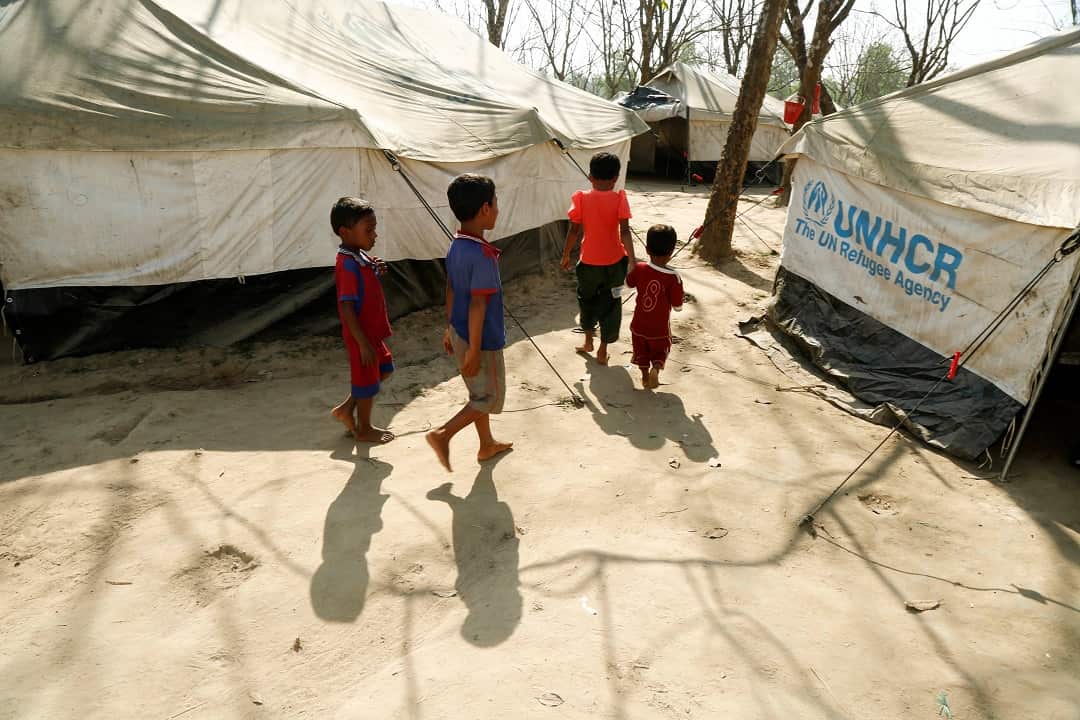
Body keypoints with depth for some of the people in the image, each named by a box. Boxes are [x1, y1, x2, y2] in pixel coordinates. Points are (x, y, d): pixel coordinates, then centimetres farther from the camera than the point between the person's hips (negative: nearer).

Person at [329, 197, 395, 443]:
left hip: (372, 331, 10)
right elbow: (346, 308, -27)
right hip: (361, 335, -10)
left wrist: (375, 271, -2)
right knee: (367, 381, 7)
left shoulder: (360, 257, 4)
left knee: (383, 369, 23)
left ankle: (346, 409, 33)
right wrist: (363, 343, -25)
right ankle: (364, 429, 28)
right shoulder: (348, 265, -25)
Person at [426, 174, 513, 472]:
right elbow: (477, 306, -26)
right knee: (490, 397, 10)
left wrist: (450, 329, 19)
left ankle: (487, 444, 37)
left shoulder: (456, 246, 0)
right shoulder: (483, 255, -26)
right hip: (481, 340, -9)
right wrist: (474, 351, -22)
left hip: (460, 333, 9)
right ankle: (442, 434, 6)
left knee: (479, 393, 22)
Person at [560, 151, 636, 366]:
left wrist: (566, 255, 7)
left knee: (587, 300, 24)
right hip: (614, 262, -1)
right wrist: (631, 259, -17)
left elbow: (574, 230, -5)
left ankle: (588, 341, 36)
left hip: (589, 262, 1)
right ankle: (602, 351, 17)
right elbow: (624, 231, -17)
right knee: (610, 305, 12)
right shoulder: (619, 198, -10)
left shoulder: (581, 198, -8)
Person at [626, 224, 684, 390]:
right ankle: (656, 368, -5)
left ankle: (645, 376, 36)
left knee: (641, 352, 25)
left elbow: (629, 283, 7)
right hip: (660, 329, -2)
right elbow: (677, 306, -15)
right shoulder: (673, 278, -23)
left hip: (639, 326, 2)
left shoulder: (639, 269, -15)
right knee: (660, 352, 20)